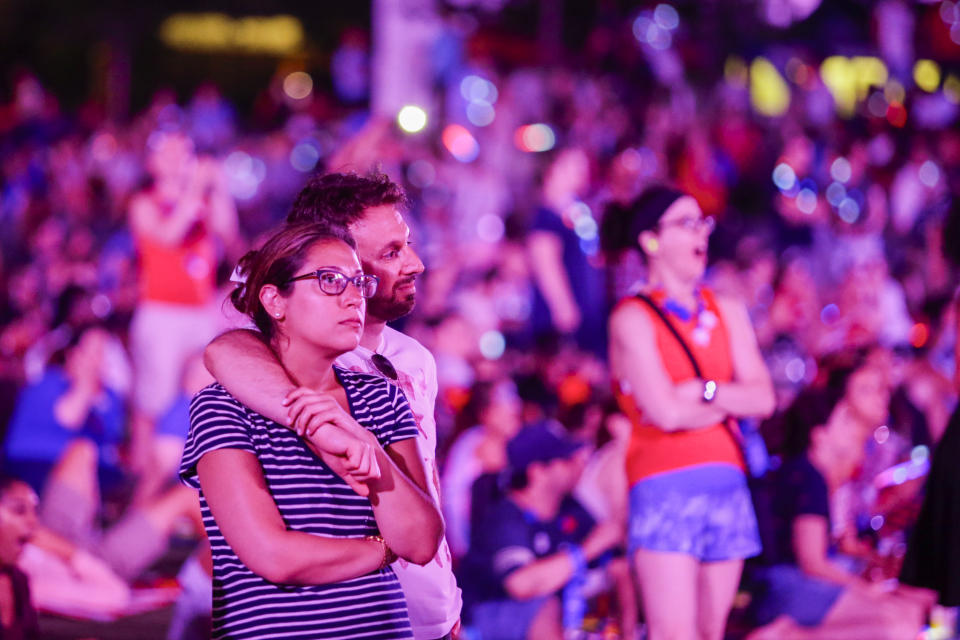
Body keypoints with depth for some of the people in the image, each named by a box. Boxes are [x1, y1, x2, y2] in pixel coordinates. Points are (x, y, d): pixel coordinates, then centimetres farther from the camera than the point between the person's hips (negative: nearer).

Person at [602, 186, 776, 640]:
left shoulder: (727, 312, 16)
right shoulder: (632, 318, -2)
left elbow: (763, 398, 5)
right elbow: (667, 412, -12)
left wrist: (704, 391, -9)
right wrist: (733, 402, 2)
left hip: (728, 483, 6)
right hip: (666, 483, -6)